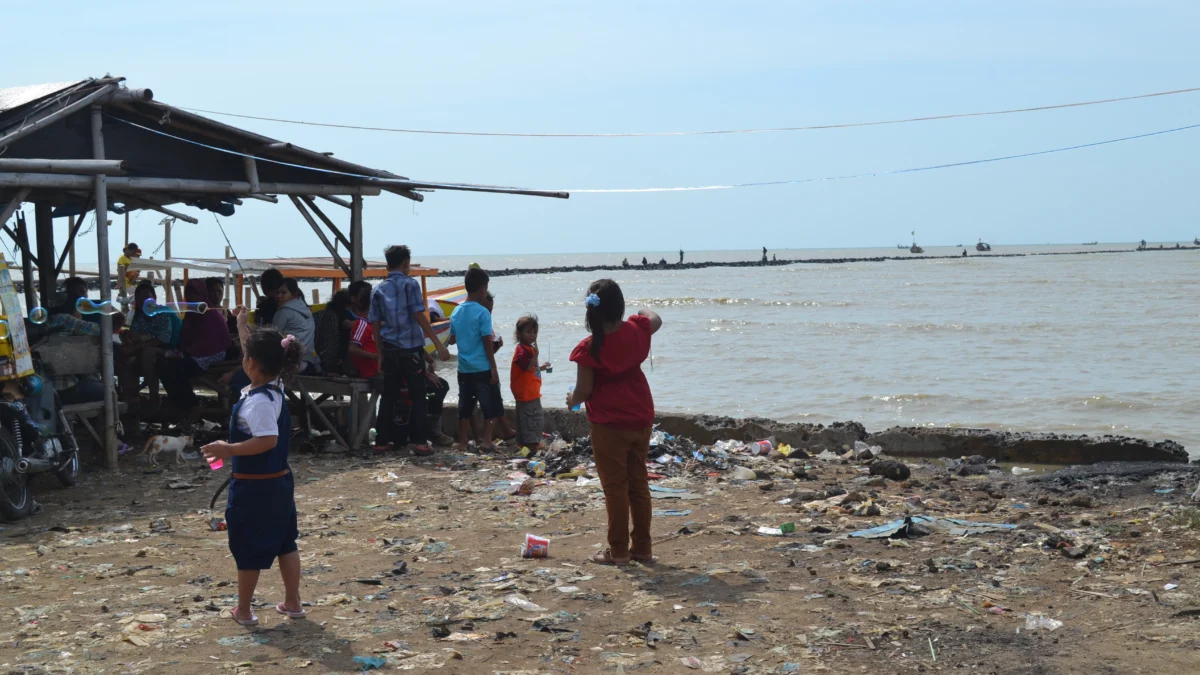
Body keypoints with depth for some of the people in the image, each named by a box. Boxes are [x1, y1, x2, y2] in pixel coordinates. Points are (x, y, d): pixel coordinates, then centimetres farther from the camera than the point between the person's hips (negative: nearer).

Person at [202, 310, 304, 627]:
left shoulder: (258, 401, -24)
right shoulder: (274, 387, 3)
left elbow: (268, 440, -33)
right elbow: (257, 351, 20)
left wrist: (228, 449, -29)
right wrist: (242, 325, 29)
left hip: (254, 487, -9)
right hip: (280, 481, 9)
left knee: (248, 548, 5)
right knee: (285, 542, 15)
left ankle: (243, 611, 17)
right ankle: (292, 603, 23)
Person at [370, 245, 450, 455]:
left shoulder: (378, 290, 8)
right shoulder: (410, 284, -6)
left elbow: (375, 324, 9)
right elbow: (419, 316, -12)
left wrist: (381, 354, 17)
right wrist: (438, 344, -12)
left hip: (390, 350, 4)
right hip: (411, 349, -4)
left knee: (389, 396, 12)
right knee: (418, 396, 1)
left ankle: (382, 441, 14)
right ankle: (419, 441, -3)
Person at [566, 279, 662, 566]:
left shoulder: (589, 347, -17)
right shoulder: (637, 330, -3)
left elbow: (584, 390, -13)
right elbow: (656, 320, 20)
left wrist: (572, 399, 8)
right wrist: (644, 310, 41)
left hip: (609, 425, -5)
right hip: (641, 419, 5)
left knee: (615, 488, 4)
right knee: (639, 483, 14)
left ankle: (618, 551, 10)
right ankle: (642, 547, 20)